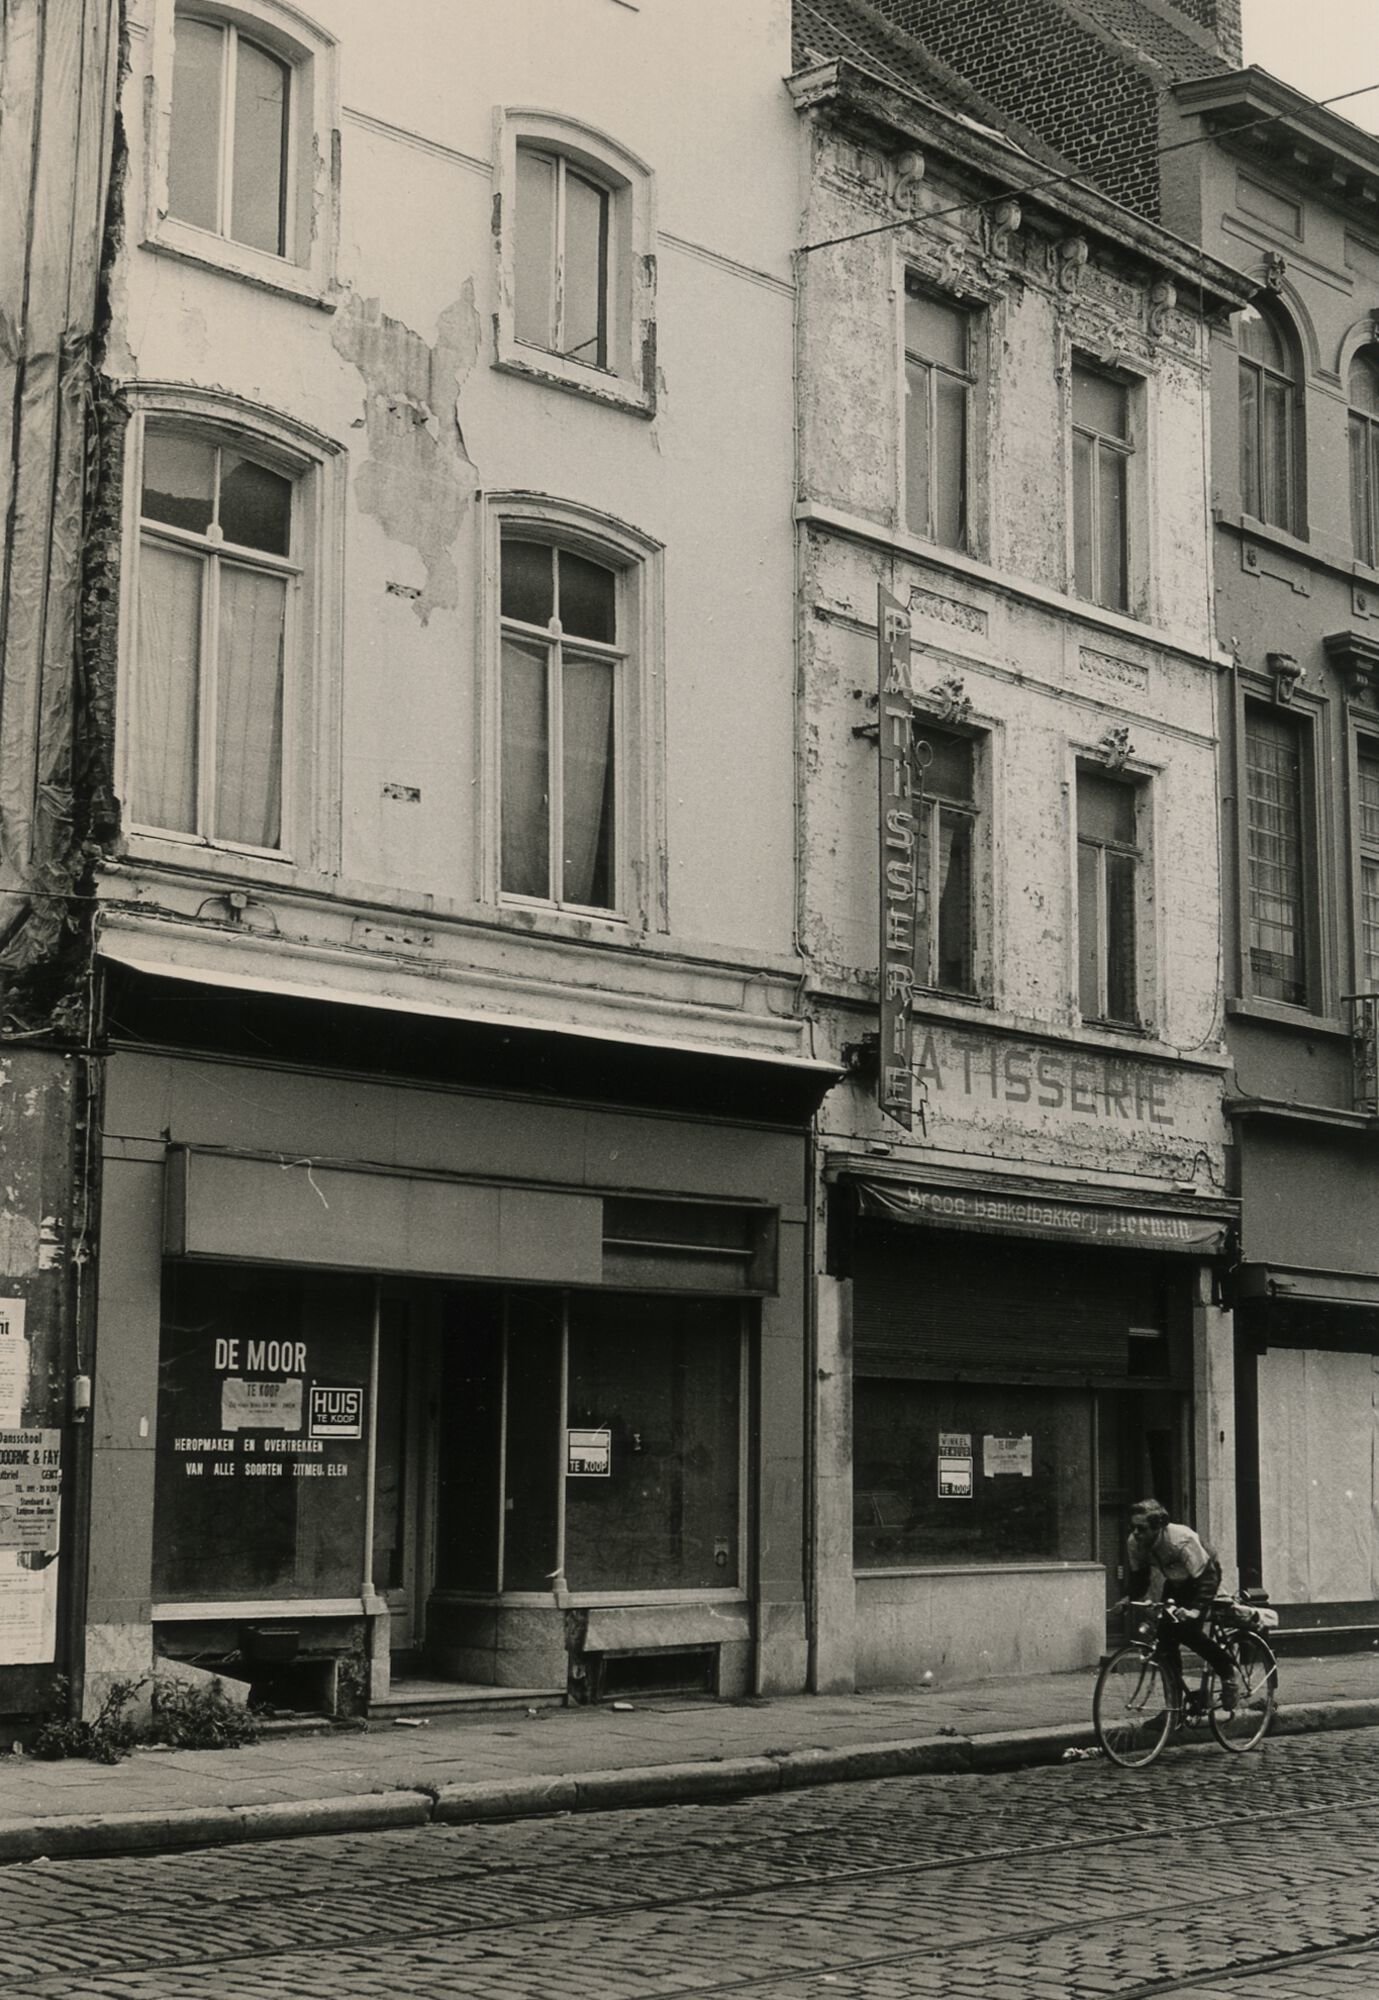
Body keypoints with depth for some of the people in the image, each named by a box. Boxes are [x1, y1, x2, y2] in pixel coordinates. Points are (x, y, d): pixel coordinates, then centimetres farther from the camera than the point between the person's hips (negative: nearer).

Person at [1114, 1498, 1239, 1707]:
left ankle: (1227, 1671, 1)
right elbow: (1137, 1576, -6)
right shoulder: (1134, 1543, -22)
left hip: (1204, 1574, -6)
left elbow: (1206, 1578, -34)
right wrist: (1129, 1598, -23)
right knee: (1165, 1631, -9)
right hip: (1175, 1581, 6)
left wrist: (1196, 1609, -46)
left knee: (1188, 1629, -23)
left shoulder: (1182, 1541, -38)